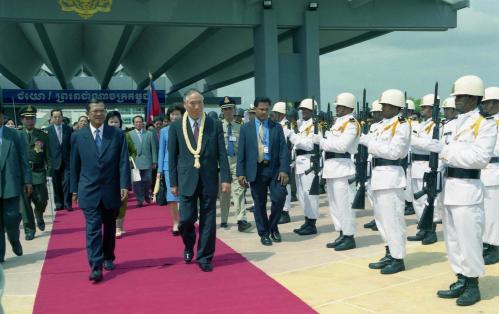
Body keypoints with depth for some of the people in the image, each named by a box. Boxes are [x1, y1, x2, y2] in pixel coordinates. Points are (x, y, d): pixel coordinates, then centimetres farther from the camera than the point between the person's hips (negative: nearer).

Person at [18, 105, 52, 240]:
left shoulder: (43, 136, 4)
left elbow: (48, 156, 4)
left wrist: (49, 171, -4)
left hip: (38, 173, 0)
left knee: (41, 200, 5)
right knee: (24, 203, 2)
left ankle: (39, 216, 38)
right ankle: (29, 229, 13)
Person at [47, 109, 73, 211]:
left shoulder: (69, 129, 6)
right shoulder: (47, 130, 1)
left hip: (67, 161, 0)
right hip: (55, 161, 0)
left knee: (67, 183, -4)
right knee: (57, 184, 6)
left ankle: (67, 204, 3)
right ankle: (59, 204, 16)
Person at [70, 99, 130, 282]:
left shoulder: (117, 134, 0)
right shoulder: (78, 136, 2)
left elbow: (123, 162, -3)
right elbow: (74, 165, 7)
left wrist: (124, 185, -11)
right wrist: (74, 189, 7)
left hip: (111, 191, 1)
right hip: (89, 191, -1)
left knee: (110, 227, 14)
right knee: (93, 229, -7)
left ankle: (108, 258, 32)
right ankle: (96, 267, -8)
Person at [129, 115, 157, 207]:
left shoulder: (149, 134, 8)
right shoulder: (129, 134, 4)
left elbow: (153, 149, 7)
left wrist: (154, 161, 3)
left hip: (147, 162, 1)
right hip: (134, 162, -1)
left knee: (147, 181, 1)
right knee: (137, 182, -1)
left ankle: (147, 195, 26)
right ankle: (140, 200, 9)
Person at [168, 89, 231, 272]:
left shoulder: (215, 125, 2)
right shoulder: (176, 127, 2)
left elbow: (222, 154, 0)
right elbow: (172, 156, 4)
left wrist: (226, 179, -7)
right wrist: (173, 182, 0)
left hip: (209, 179, 1)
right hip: (187, 179, 0)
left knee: (208, 220, 4)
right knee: (186, 218, -2)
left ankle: (204, 257, 17)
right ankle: (189, 246, 29)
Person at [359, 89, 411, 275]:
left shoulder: (402, 125, -10)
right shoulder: (384, 124, 17)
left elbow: (393, 152, -19)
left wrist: (370, 143, -15)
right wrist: (366, 139, -1)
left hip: (391, 176, -10)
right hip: (379, 175, 10)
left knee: (392, 219, -5)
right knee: (381, 218, 16)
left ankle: (398, 259, 4)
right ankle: (390, 254, 26)